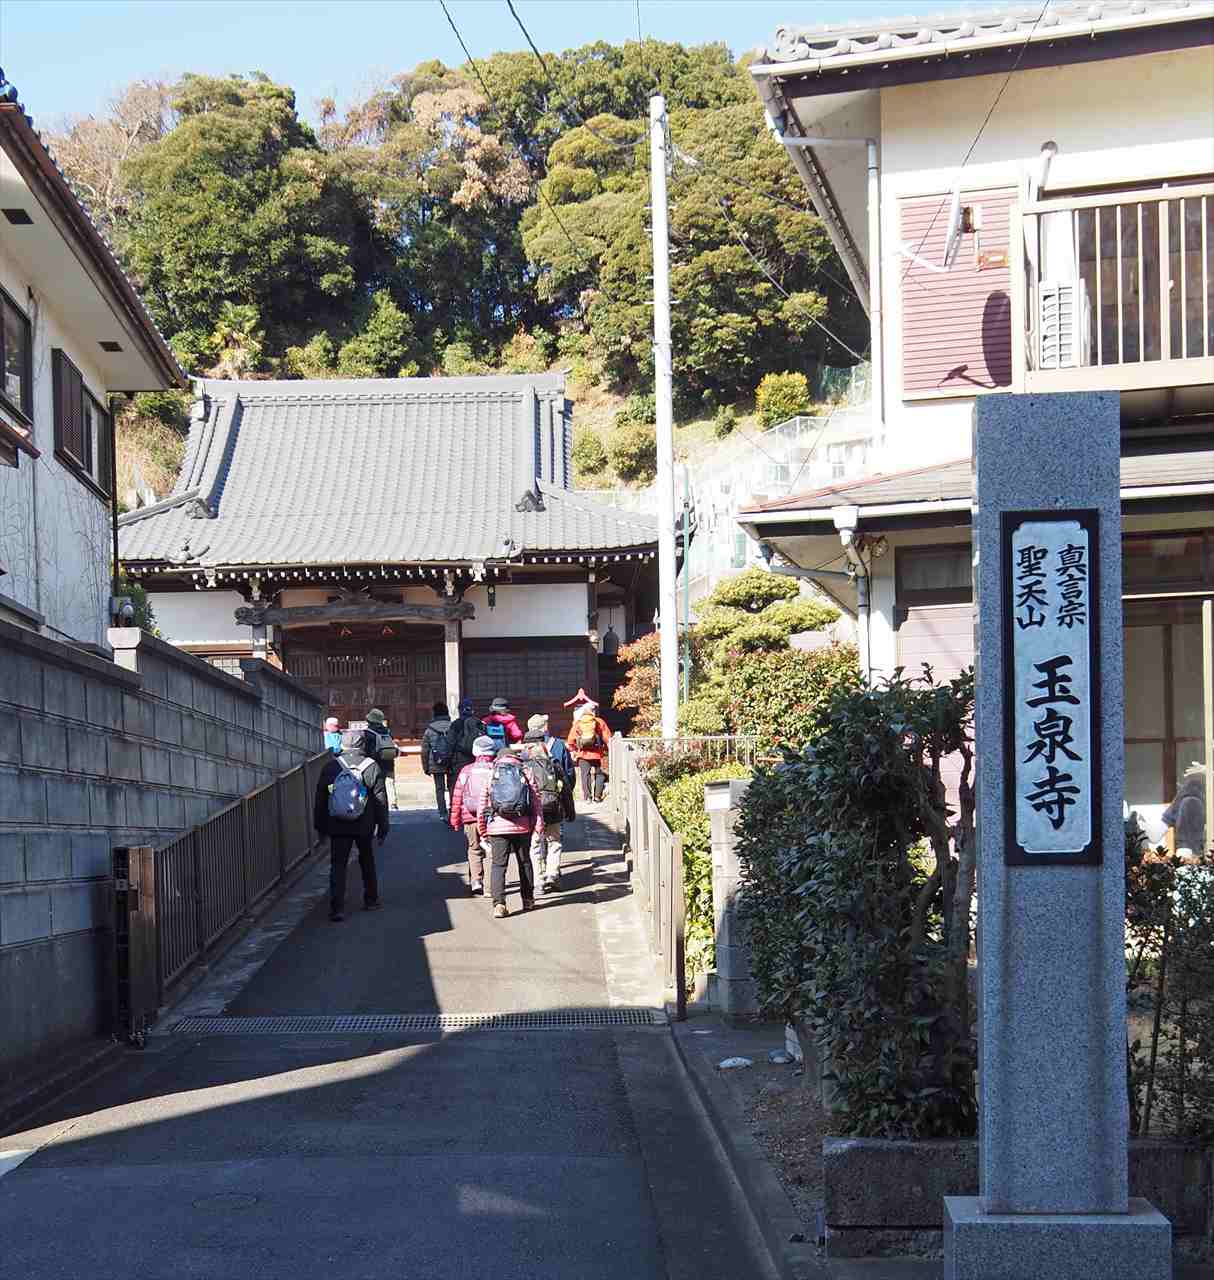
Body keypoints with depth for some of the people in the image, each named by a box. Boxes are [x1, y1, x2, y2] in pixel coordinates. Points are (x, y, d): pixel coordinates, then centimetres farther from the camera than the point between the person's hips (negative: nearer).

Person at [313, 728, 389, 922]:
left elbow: (320, 800, 4)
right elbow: (381, 800, -2)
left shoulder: (330, 767, -2)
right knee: (367, 861, 21)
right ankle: (371, 899, 31)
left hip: (337, 827, 0)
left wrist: (320, 825, 13)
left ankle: (337, 908, -9)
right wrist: (383, 826, 6)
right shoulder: (372, 768, -5)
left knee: (337, 865, 1)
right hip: (364, 826, 0)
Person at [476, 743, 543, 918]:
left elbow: (482, 804, 6)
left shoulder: (491, 774, 7)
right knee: (524, 862, 18)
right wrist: (539, 825, 3)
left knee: (498, 865, 1)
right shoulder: (525, 773, 7)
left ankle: (499, 904, -12)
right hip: (522, 825, 1)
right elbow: (536, 801, 1)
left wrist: (482, 829, 14)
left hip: (498, 825, -1)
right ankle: (528, 900, 27)